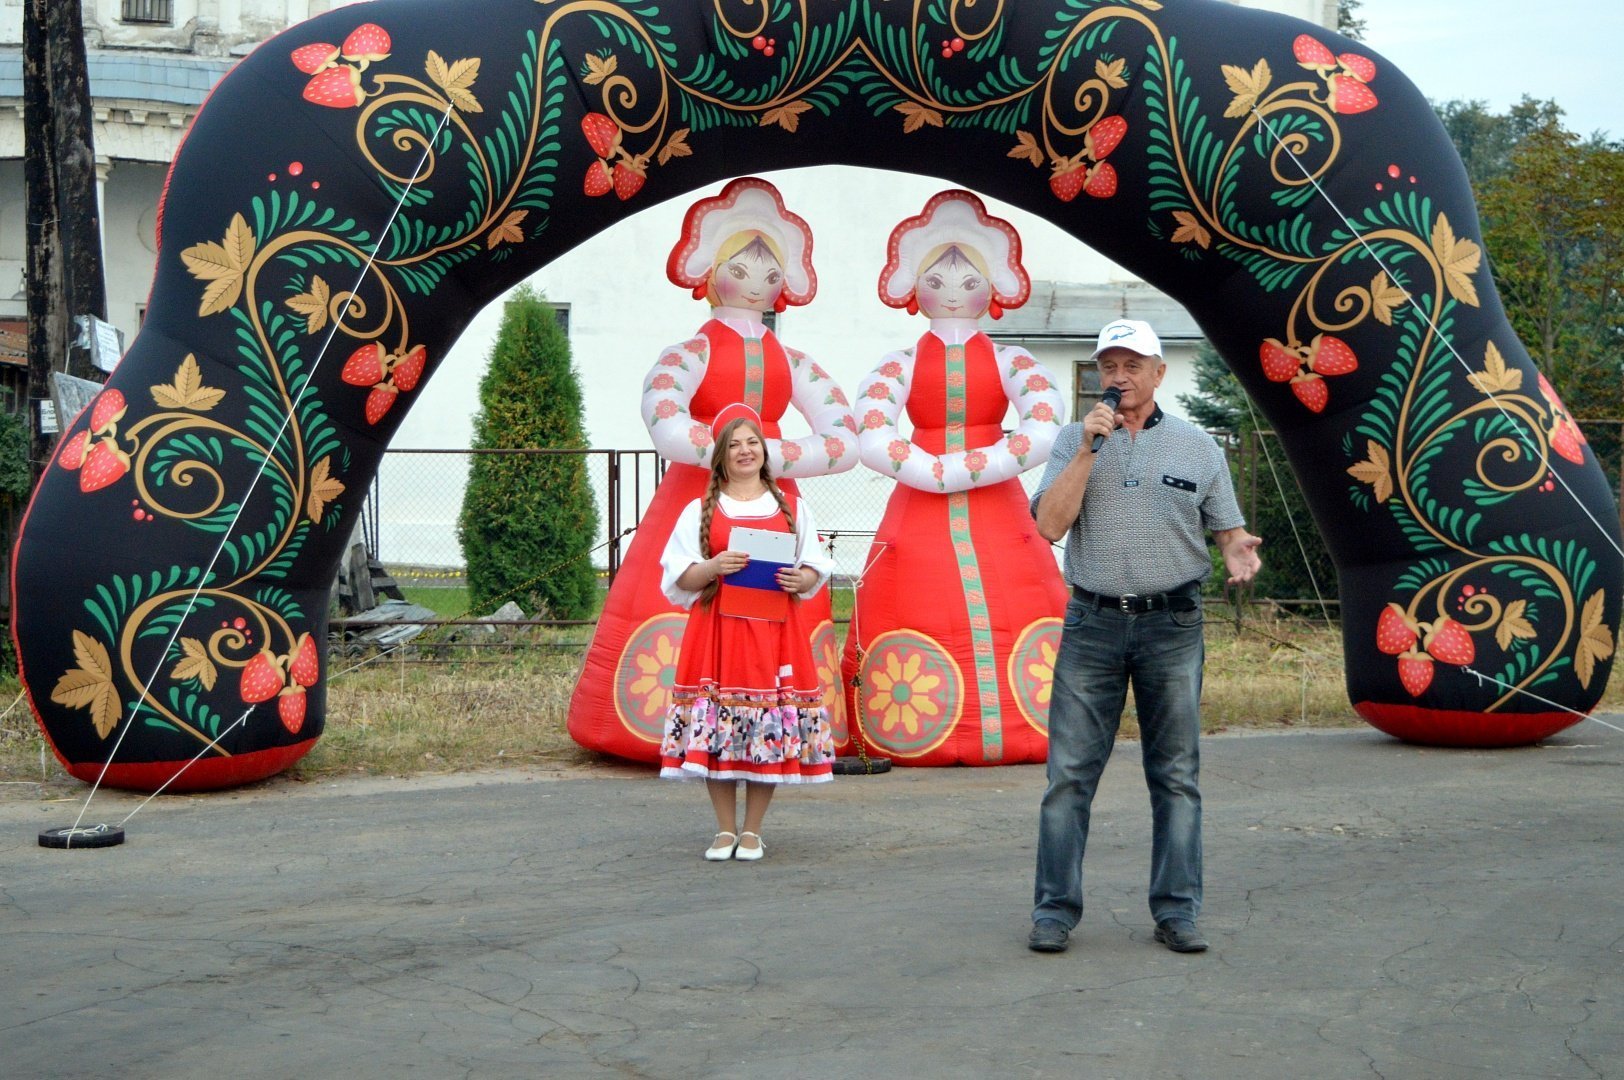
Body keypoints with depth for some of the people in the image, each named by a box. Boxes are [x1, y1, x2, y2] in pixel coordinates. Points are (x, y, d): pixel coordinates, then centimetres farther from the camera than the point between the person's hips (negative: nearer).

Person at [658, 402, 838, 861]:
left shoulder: (792, 507, 13)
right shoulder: (700, 510, 9)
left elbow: (816, 570, 13)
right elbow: (679, 576, 5)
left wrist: (800, 579, -10)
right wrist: (713, 567, -14)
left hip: (775, 631, 1)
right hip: (717, 632, -1)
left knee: (771, 731, -2)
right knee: (716, 727, -3)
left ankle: (752, 831, 9)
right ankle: (725, 830, 9)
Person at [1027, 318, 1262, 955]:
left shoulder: (1197, 447, 9)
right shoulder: (1075, 439, 7)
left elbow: (1227, 527, 12)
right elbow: (1050, 525, -5)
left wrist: (1238, 553, -11)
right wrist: (1089, 448, -10)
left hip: (1172, 623, 1)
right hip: (1093, 621, 0)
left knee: (1176, 773, 4)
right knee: (1069, 772, -2)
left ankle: (1177, 911, 12)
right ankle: (1054, 909, 5)